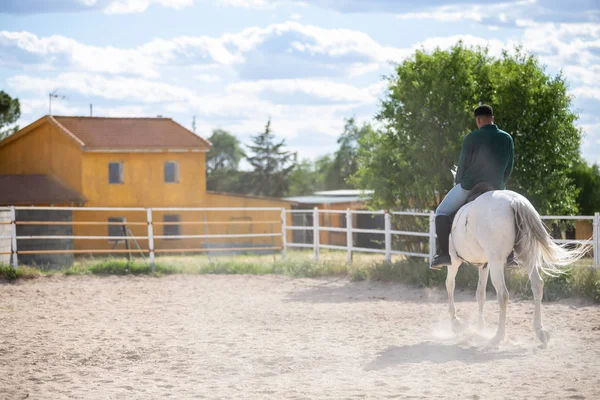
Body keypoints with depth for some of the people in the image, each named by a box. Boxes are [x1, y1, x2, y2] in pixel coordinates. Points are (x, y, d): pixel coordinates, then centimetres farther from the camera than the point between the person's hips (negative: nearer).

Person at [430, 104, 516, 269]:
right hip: (496, 187, 4)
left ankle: (443, 253, -9)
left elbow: (463, 165, -4)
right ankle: (509, 254, 17)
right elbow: (509, 168, 8)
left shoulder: (472, 138, -11)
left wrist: (457, 183, 13)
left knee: (442, 212, 8)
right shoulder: (507, 138, 3)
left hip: (470, 186, -4)